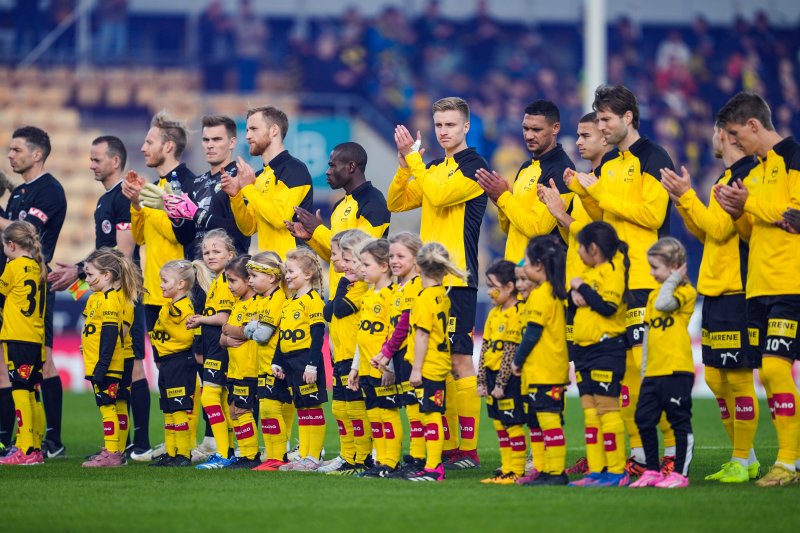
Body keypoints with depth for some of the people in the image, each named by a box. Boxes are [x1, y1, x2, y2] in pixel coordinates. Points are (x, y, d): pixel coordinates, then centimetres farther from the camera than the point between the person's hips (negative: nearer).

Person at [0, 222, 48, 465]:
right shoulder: (38, 268, 13)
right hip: (37, 339, 8)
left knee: (21, 390, -9)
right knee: (33, 393, 11)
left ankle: (25, 450, -14)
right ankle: (36, 448, 13)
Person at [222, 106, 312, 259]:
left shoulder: (295, 169, -7)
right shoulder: (259, 176, 16)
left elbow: (280, 217, -19)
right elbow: (249, 228, 16)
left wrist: (248, 188, -11)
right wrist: (235, 195, 1)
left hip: (289, 261, -7)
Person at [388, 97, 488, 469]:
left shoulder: (474, 166, -6)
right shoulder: (431, 169, 18)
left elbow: (440, 195, -19)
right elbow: (396, 202, 13)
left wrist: (413, 156, -15)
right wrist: (404, 163, -1)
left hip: (458, 278, -8)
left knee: (460, 360, -8)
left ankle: (468, 449, -6)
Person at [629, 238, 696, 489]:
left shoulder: (686, 292, -5)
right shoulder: (654, 294, 17)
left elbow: (664, 304, -26)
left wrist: (672, 280, -10)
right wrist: (644, 367, 20)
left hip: (677, 369, -8)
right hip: (653, 372, 8)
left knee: (680, 421, -2)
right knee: (644, 420, 8)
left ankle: (680, 474, 2)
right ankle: (652, 472, 17)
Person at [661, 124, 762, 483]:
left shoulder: (748, 175, -12)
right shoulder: (728, 177, 18)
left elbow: (720, 227, -19)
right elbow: (707, 233, 20)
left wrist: (686, 195, -14)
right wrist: (683, 202, 10)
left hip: (737, 291, -10)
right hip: (715, 291, 10)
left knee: (738, 378, -6)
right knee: (715, 378, 11)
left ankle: (743, 461, 0)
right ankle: (742, 457, 19)